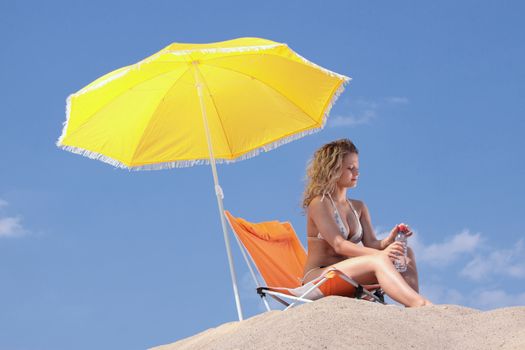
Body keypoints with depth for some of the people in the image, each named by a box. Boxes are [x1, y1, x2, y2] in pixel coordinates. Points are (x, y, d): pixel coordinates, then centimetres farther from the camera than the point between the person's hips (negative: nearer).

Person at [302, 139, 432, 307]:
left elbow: (371, 243, 6)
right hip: (317, 278, -7)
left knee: (405, 254, -14)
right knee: (379, 260, -32)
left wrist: (388, 241, -18)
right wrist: (381, 253, -30)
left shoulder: (358, 207, 19)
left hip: (347, 278, 7)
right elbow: (339, 245, -18)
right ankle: (421, 305, -48)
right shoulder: (319, 203, -5)